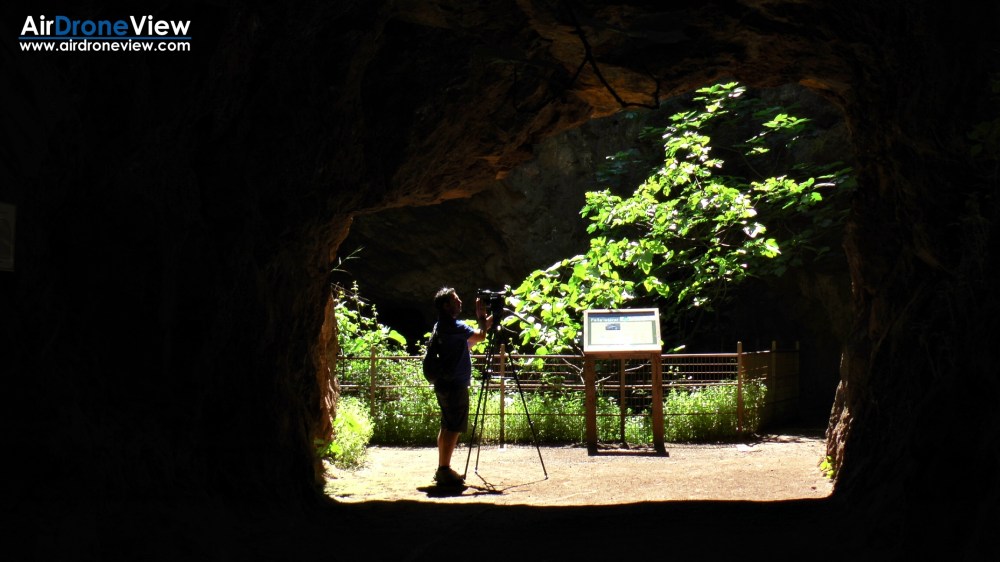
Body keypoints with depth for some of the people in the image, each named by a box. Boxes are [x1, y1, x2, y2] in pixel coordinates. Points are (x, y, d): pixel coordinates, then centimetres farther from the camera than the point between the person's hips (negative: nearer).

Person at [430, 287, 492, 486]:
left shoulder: (442, 326, 16)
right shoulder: (452, 326, -15)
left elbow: (469, 341, 23)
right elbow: (479, 336, -20)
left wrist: (484, 321, 19)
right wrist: (483, 319, -3)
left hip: (445, 385, 10)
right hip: (454, 385, -10)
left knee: (447, 428, 14)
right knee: (454, 429, -8)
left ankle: (443, 470, 19)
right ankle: (444, 471, -8)